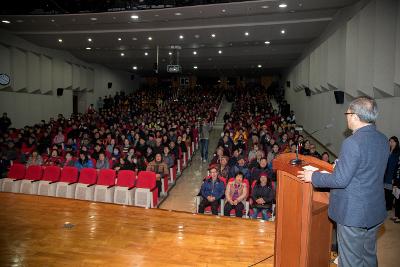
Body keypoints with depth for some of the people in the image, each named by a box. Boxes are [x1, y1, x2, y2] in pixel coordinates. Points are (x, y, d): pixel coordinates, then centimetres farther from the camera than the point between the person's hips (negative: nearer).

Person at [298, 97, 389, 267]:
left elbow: (340, 180, -23)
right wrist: (341, 166, 19)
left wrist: (313, 176, -11)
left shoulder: (352, 143, -25)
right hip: (375, 212, 8)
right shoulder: (383, 140, 0)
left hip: (353, 214, -8)